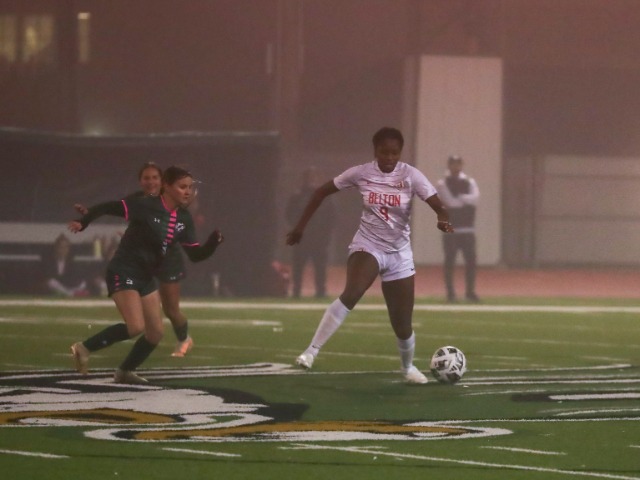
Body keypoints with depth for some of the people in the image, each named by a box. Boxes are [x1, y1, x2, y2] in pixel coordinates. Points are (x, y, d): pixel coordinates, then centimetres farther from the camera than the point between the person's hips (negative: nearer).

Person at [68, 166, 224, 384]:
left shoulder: (184, 219, 3)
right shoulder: (146, 206, -18)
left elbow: (195, 255, 2)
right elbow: (108, 207, -14)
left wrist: (214, 242, -15)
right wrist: (83, 222, -22)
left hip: (146, 277, 8)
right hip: (123, 272, -8)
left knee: (156, 333, 7)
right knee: (136, 327, -22)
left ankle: (125, 372, 26)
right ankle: (84, 348, -7)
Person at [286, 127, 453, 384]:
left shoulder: (410, 175, -11)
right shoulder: (360, 173, -8)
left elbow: (437, 205, -20)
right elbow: (322, 191, 3)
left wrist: (443, 219, -43)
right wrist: (300, 226, 2)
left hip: (399, 254, 1)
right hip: (367, 246, -1)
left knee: (403, 325, 5)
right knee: (350, 294, -34)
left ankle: (408, 367, 37)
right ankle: (311, 351, -31)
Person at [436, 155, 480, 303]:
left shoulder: (470, 182, 11)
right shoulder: (443, 184, 2)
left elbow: (474, 198, -7)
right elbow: (450, 202, -13)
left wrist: (459, 198, -11)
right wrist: (466, 199, -6)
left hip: (468, 229, 3)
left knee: (471, 261, -1)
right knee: (449, 262, -3)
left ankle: (470, 292, 7)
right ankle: (450, 293, 3)